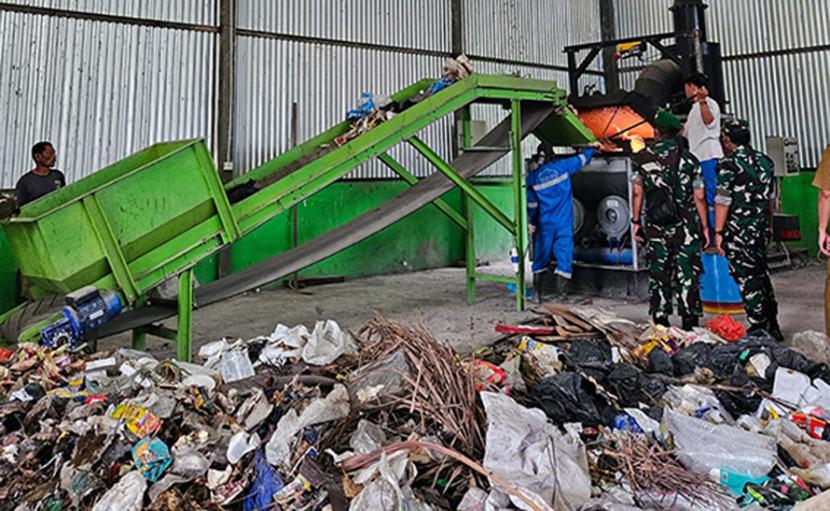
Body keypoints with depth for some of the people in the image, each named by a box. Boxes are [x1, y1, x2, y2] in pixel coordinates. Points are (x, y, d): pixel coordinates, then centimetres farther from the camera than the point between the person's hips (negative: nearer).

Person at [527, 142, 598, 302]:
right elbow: (582, 159, 14)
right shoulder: (562, 166, -2)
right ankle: (562, 273, -18)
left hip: (545, 221, 2)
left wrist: (532, 222, 15)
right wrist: (592, 147, 33)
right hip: (564, 220, -2)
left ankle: (537, 276, 12)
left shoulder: (532, 177, 0)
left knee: (543, 249, 11)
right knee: (564, 246, -1)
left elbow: (532, 203, 4)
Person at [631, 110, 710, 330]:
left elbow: (637, 192, -1)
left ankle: (660, 321, 13)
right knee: (687, 273, 5)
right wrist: (705, 226, 6)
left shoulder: (643, 158, 1)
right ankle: (690, 322, 8)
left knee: (658, 273, 8)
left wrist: (636, 221, 6)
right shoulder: (688, 160, -1)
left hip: (655, 227, 1)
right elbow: (699, 197, -2)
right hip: (685, 227, -1)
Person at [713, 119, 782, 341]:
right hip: (761, 227, 7)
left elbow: (722, 200, -15)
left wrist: (718, 231, -12)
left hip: (738, 229, -7)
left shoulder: (728, 163, -11)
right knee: (761, 273, 18)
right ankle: (772, 325, 26)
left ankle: (758, 328, 4)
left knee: (746, 278, -1)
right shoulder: (764, 161, 11)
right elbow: (771, 198, 17)